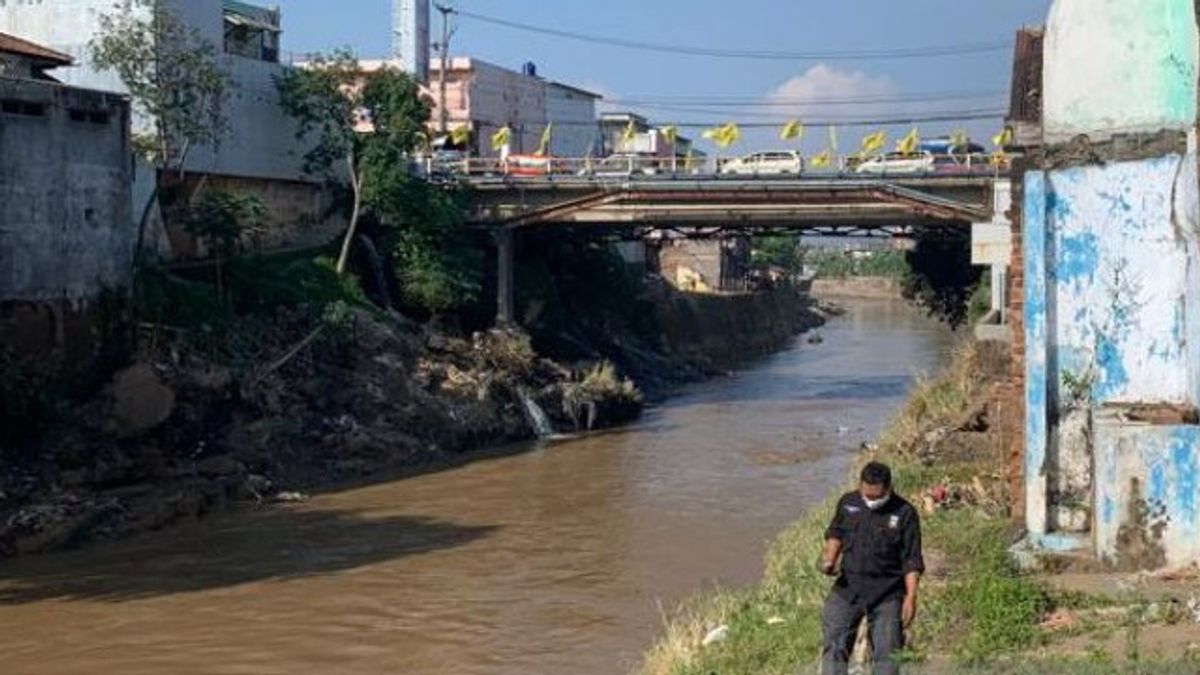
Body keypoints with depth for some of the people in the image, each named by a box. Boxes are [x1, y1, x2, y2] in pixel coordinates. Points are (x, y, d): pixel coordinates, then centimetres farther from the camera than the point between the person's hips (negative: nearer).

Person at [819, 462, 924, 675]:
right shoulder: (848, 503, 2)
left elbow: (911, 560, -7)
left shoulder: (904, 513, -8)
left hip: (887, 594, -3)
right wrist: (830, 557, 0)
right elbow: (836, 533, 19)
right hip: (848, 587, 3)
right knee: (834, 645, -1)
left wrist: (911, 597, -13)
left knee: (887, 652, 1)